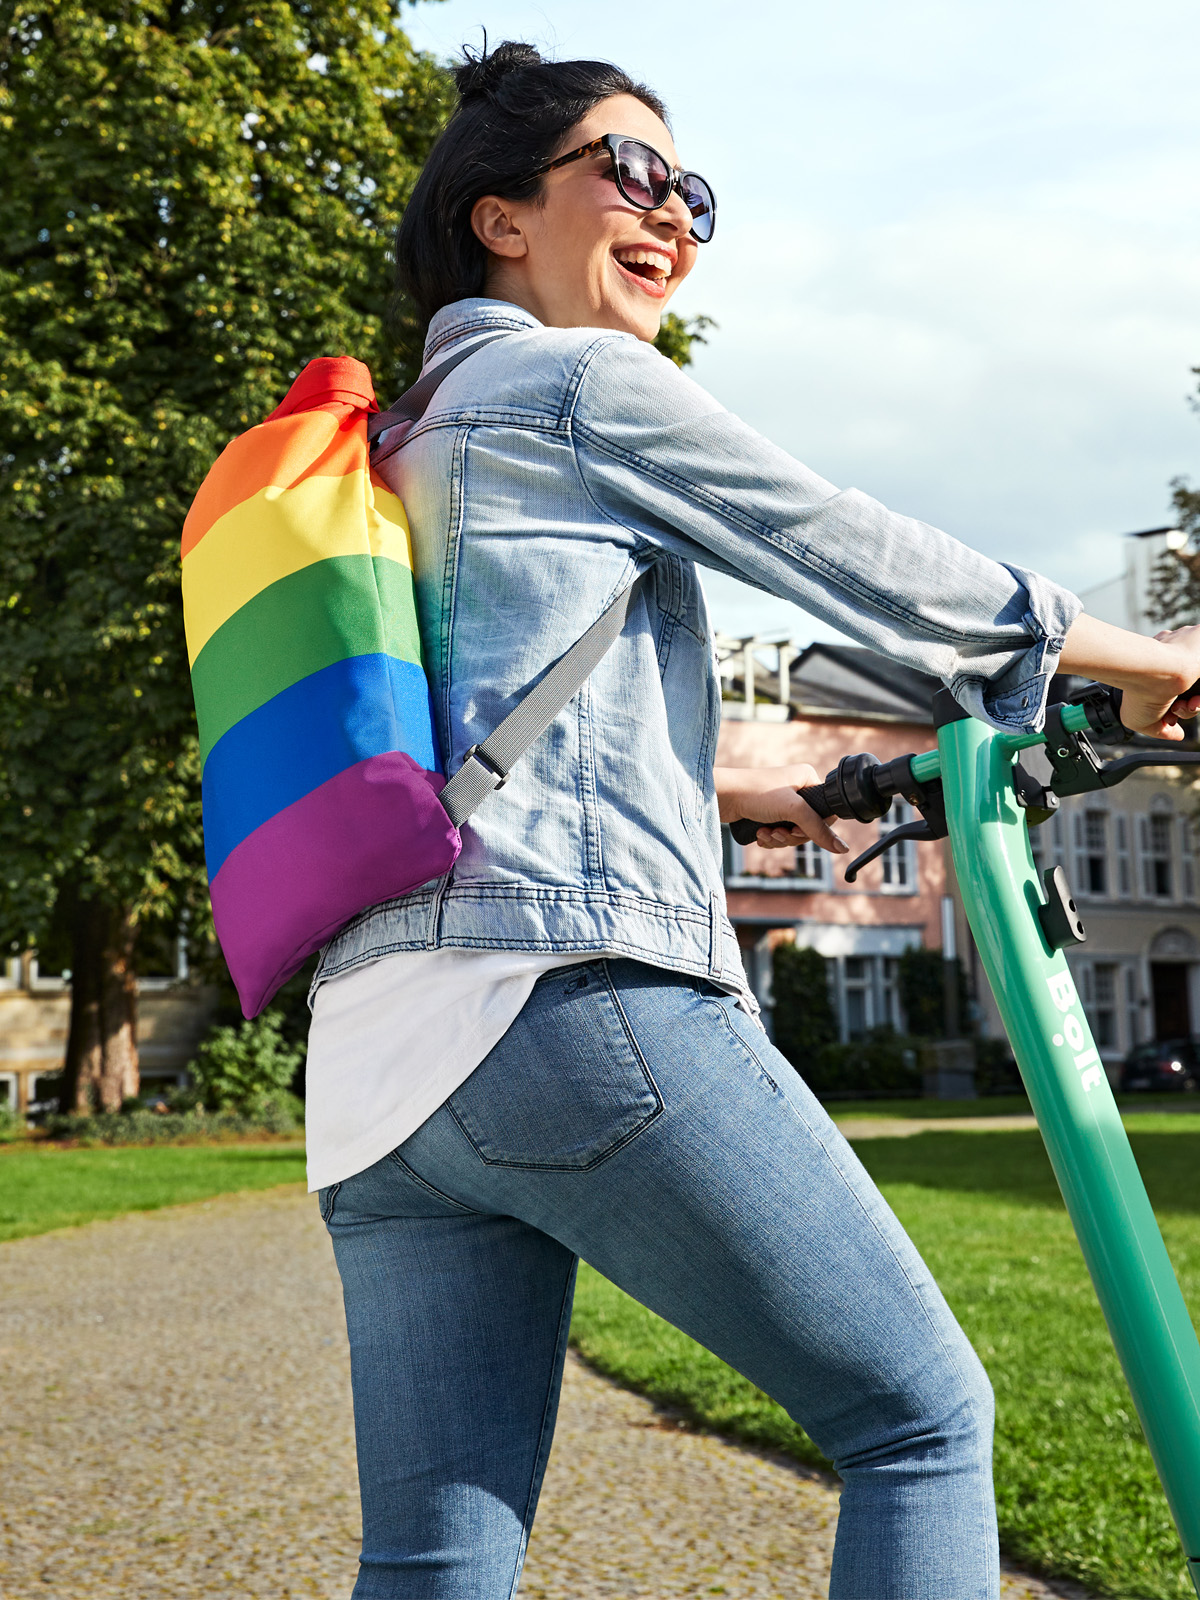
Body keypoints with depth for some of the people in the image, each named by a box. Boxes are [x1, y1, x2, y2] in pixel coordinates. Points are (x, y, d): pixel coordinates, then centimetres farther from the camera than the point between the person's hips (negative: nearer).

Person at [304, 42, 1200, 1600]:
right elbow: (876, 567, 6)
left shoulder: (402, 448, 27)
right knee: (924, 1416, 5)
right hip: (580, 998, -8)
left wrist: (729, 793, 44)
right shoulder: (590, 383, 2)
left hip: (370, 1075, 8)